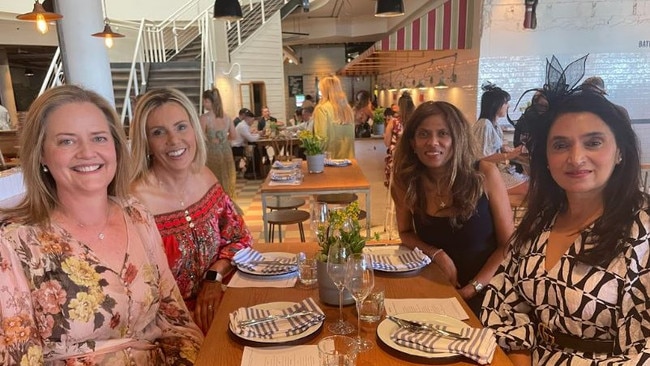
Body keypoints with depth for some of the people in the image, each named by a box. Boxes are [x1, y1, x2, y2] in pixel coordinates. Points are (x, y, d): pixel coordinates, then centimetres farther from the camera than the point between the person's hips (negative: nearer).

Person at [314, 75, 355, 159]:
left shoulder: (322, 109, -10)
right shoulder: (348, 108, 7)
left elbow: (321, 137, -14)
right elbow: (351, 135, 11)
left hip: (330, 157, -6)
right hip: (347, 156, 6)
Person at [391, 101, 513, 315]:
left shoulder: (485, 174, -13)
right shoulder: (406, 181, -7)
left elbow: (508, 244, -6)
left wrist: (473, 288, -15)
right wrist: (437, 254, -10)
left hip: (485, 291, -2)